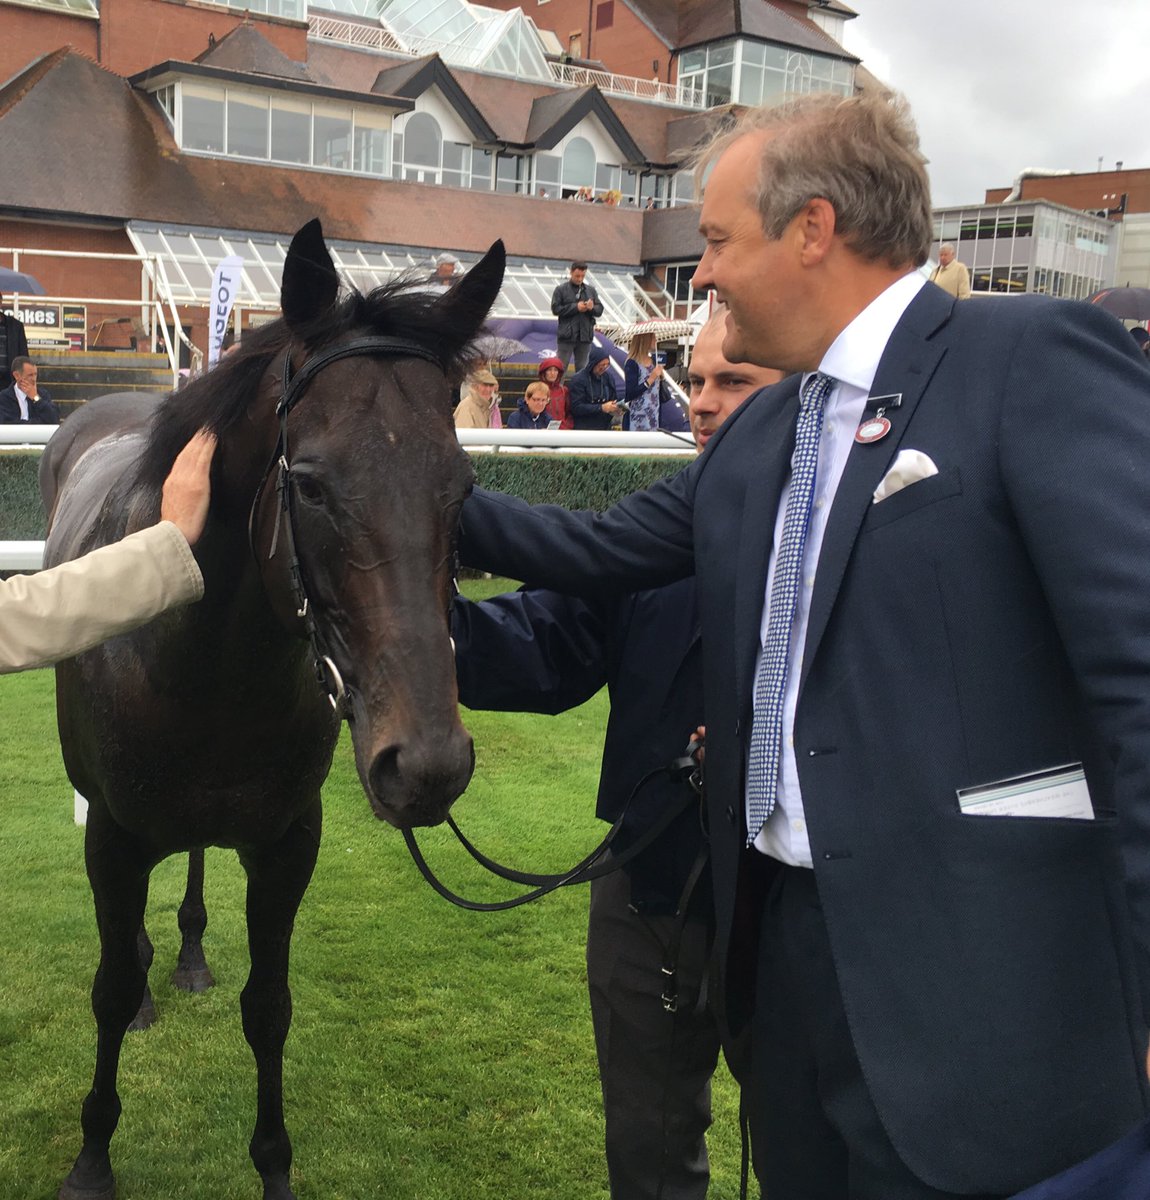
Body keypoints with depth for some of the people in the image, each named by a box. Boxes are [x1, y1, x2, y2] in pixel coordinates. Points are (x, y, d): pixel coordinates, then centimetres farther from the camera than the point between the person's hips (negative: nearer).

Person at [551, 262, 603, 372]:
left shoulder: (591, 290, 13)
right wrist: (575, 307, -15)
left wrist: (592, 308, -12)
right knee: (561, 366, -2)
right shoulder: (561, 289, 0)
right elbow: (556, 308, -8)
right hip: (567, 336, -4)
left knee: (582, 367, 9)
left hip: (585, 336, 4)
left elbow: (600, 309, 11)